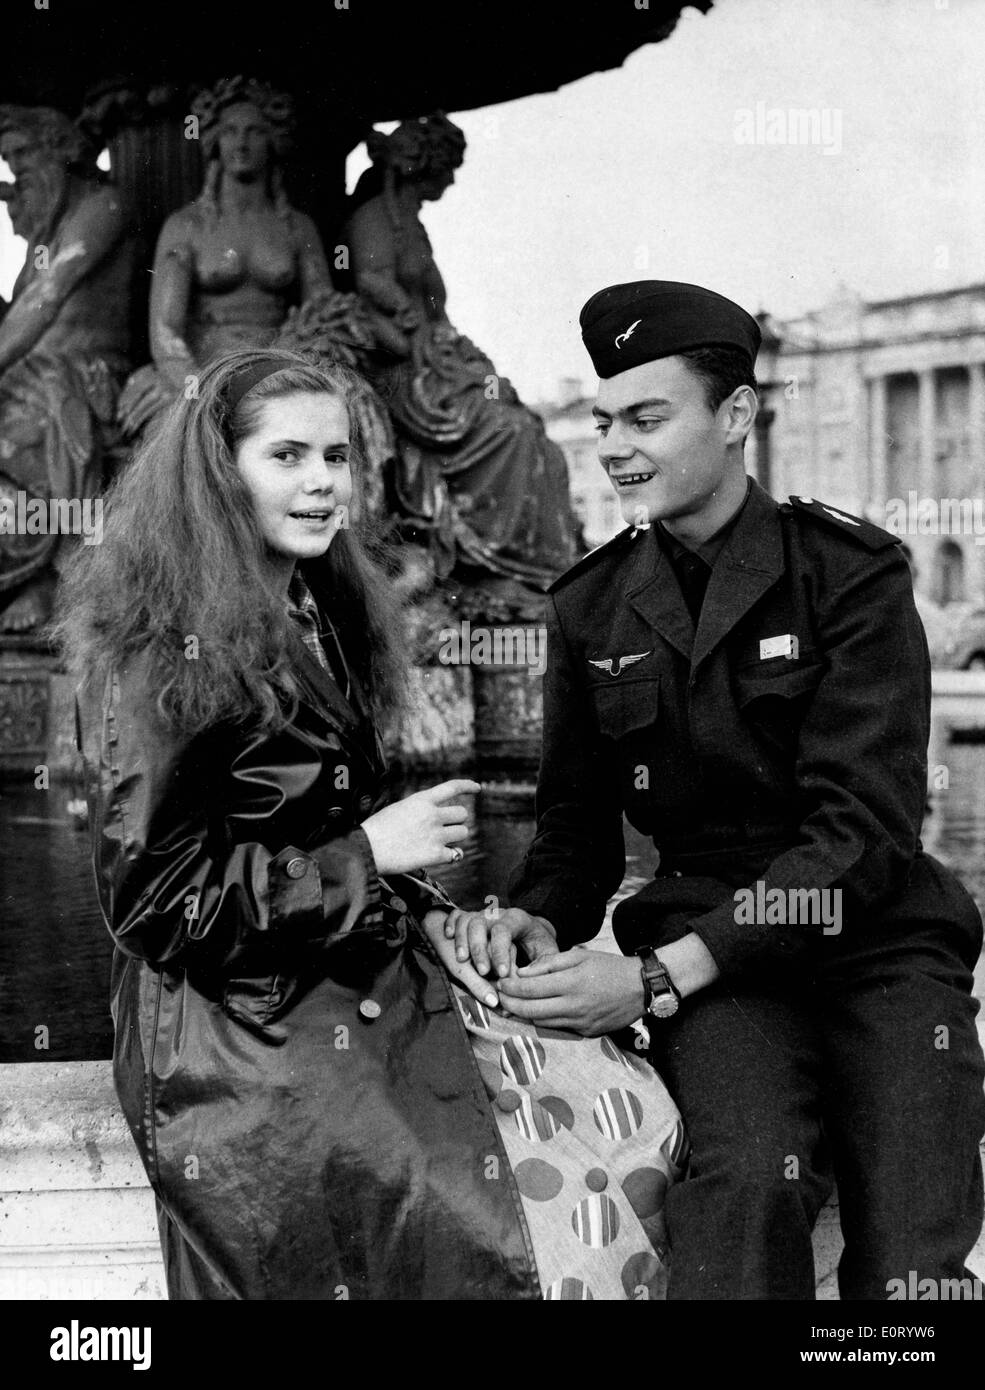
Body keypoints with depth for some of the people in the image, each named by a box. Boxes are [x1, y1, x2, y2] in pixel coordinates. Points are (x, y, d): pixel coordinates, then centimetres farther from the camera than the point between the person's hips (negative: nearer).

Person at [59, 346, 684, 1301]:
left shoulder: (321, 613, 12)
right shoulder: (169, 653, -14)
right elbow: (155, 898, -16)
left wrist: (424, 912, 5)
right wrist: (369, 854, -16)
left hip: (376, 997, 8)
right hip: (256, 1047, -8)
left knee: (634, 1116, -2)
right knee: (528, 1235, -12)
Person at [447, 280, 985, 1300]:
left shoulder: (850, 573, -5)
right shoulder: (590, 607, 9)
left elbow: (864, 829, -14)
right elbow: (576, 825, 15)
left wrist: (659, 976, -21)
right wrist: (536, 923, -10)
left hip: (874, 941, -1)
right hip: (705, 936, 2)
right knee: (752, 1173, -29)